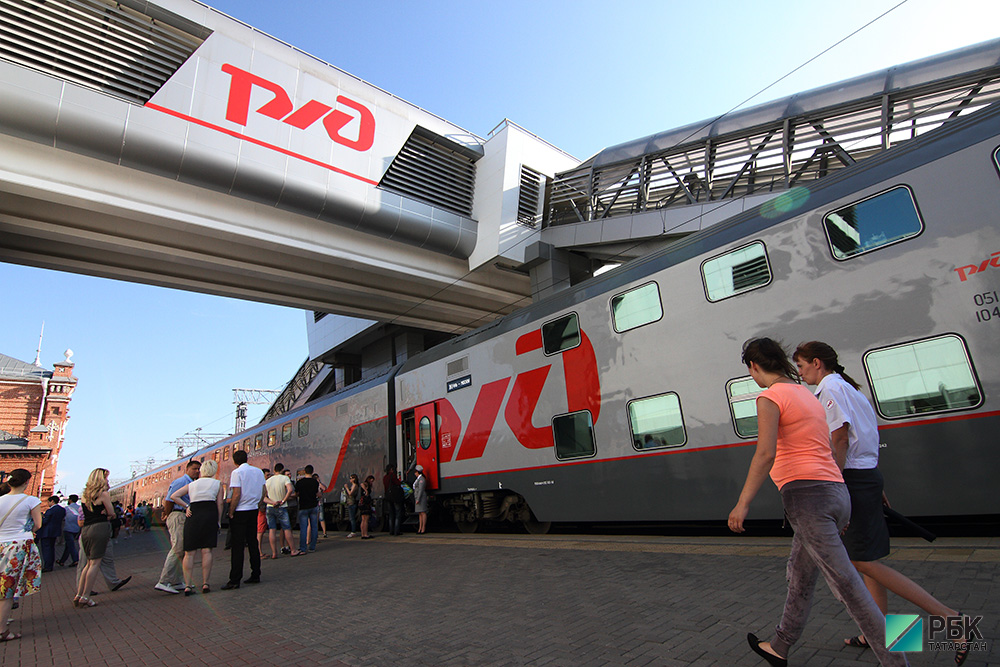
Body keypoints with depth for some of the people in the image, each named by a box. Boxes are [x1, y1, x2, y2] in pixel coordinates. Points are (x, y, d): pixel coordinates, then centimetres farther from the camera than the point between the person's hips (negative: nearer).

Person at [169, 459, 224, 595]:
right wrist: (219, 521, 9)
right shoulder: (218, 484, 11)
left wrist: (187, 506, 9)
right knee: (207, 551, 0)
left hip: (193, 517, 2)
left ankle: (188, 585, 0)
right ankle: (205, 583, 0)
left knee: (189, 552, 5)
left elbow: (174, 496, 10)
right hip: (210, 516, -2)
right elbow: (219, 503, 4)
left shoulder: (192, 484, 19)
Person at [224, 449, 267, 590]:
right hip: (254, 511, 6)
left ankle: (235, 580, 0)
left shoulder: (237, 472, -10)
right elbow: (263, 494, 10)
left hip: (240, 512, -6)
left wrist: (231, 513, -9)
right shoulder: (259, 471, 8)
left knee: (237, 546, -2)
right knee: (253, 544, 12)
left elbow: (237, 495, -16)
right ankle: (255, 575, 16)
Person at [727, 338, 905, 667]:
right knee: (799, 574, 18)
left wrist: (742, 504, -17)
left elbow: (765, 455, -19)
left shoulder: (769, 398, -9)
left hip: (806, 493, -10)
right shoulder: (807, 394, 18)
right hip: (836, 491, 10)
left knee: (846, 585, -5)